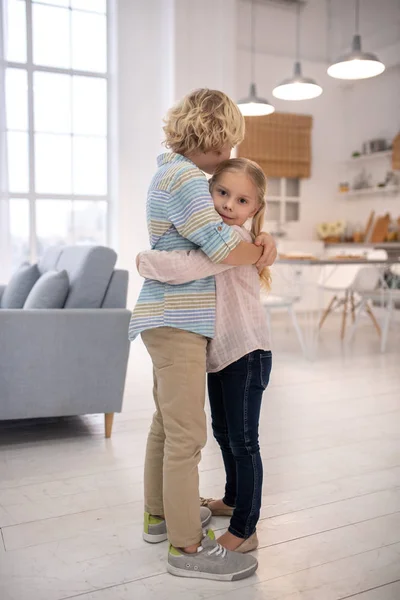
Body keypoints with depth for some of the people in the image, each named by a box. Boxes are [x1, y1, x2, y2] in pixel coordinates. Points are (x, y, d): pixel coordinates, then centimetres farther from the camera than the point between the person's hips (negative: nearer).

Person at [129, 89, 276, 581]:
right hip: (178, 322, -11)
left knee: (166, 425, 19)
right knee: (186, 436, -4)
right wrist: (263, 254, 0)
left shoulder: (173, 171, 17)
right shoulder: (183, 177, -16)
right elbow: (224, 248, -21)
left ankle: (160, 515, 34)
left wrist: (252, 251, 4)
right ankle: (187, 546, 7)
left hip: (170, 319, 11)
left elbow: (205, 238, 22)